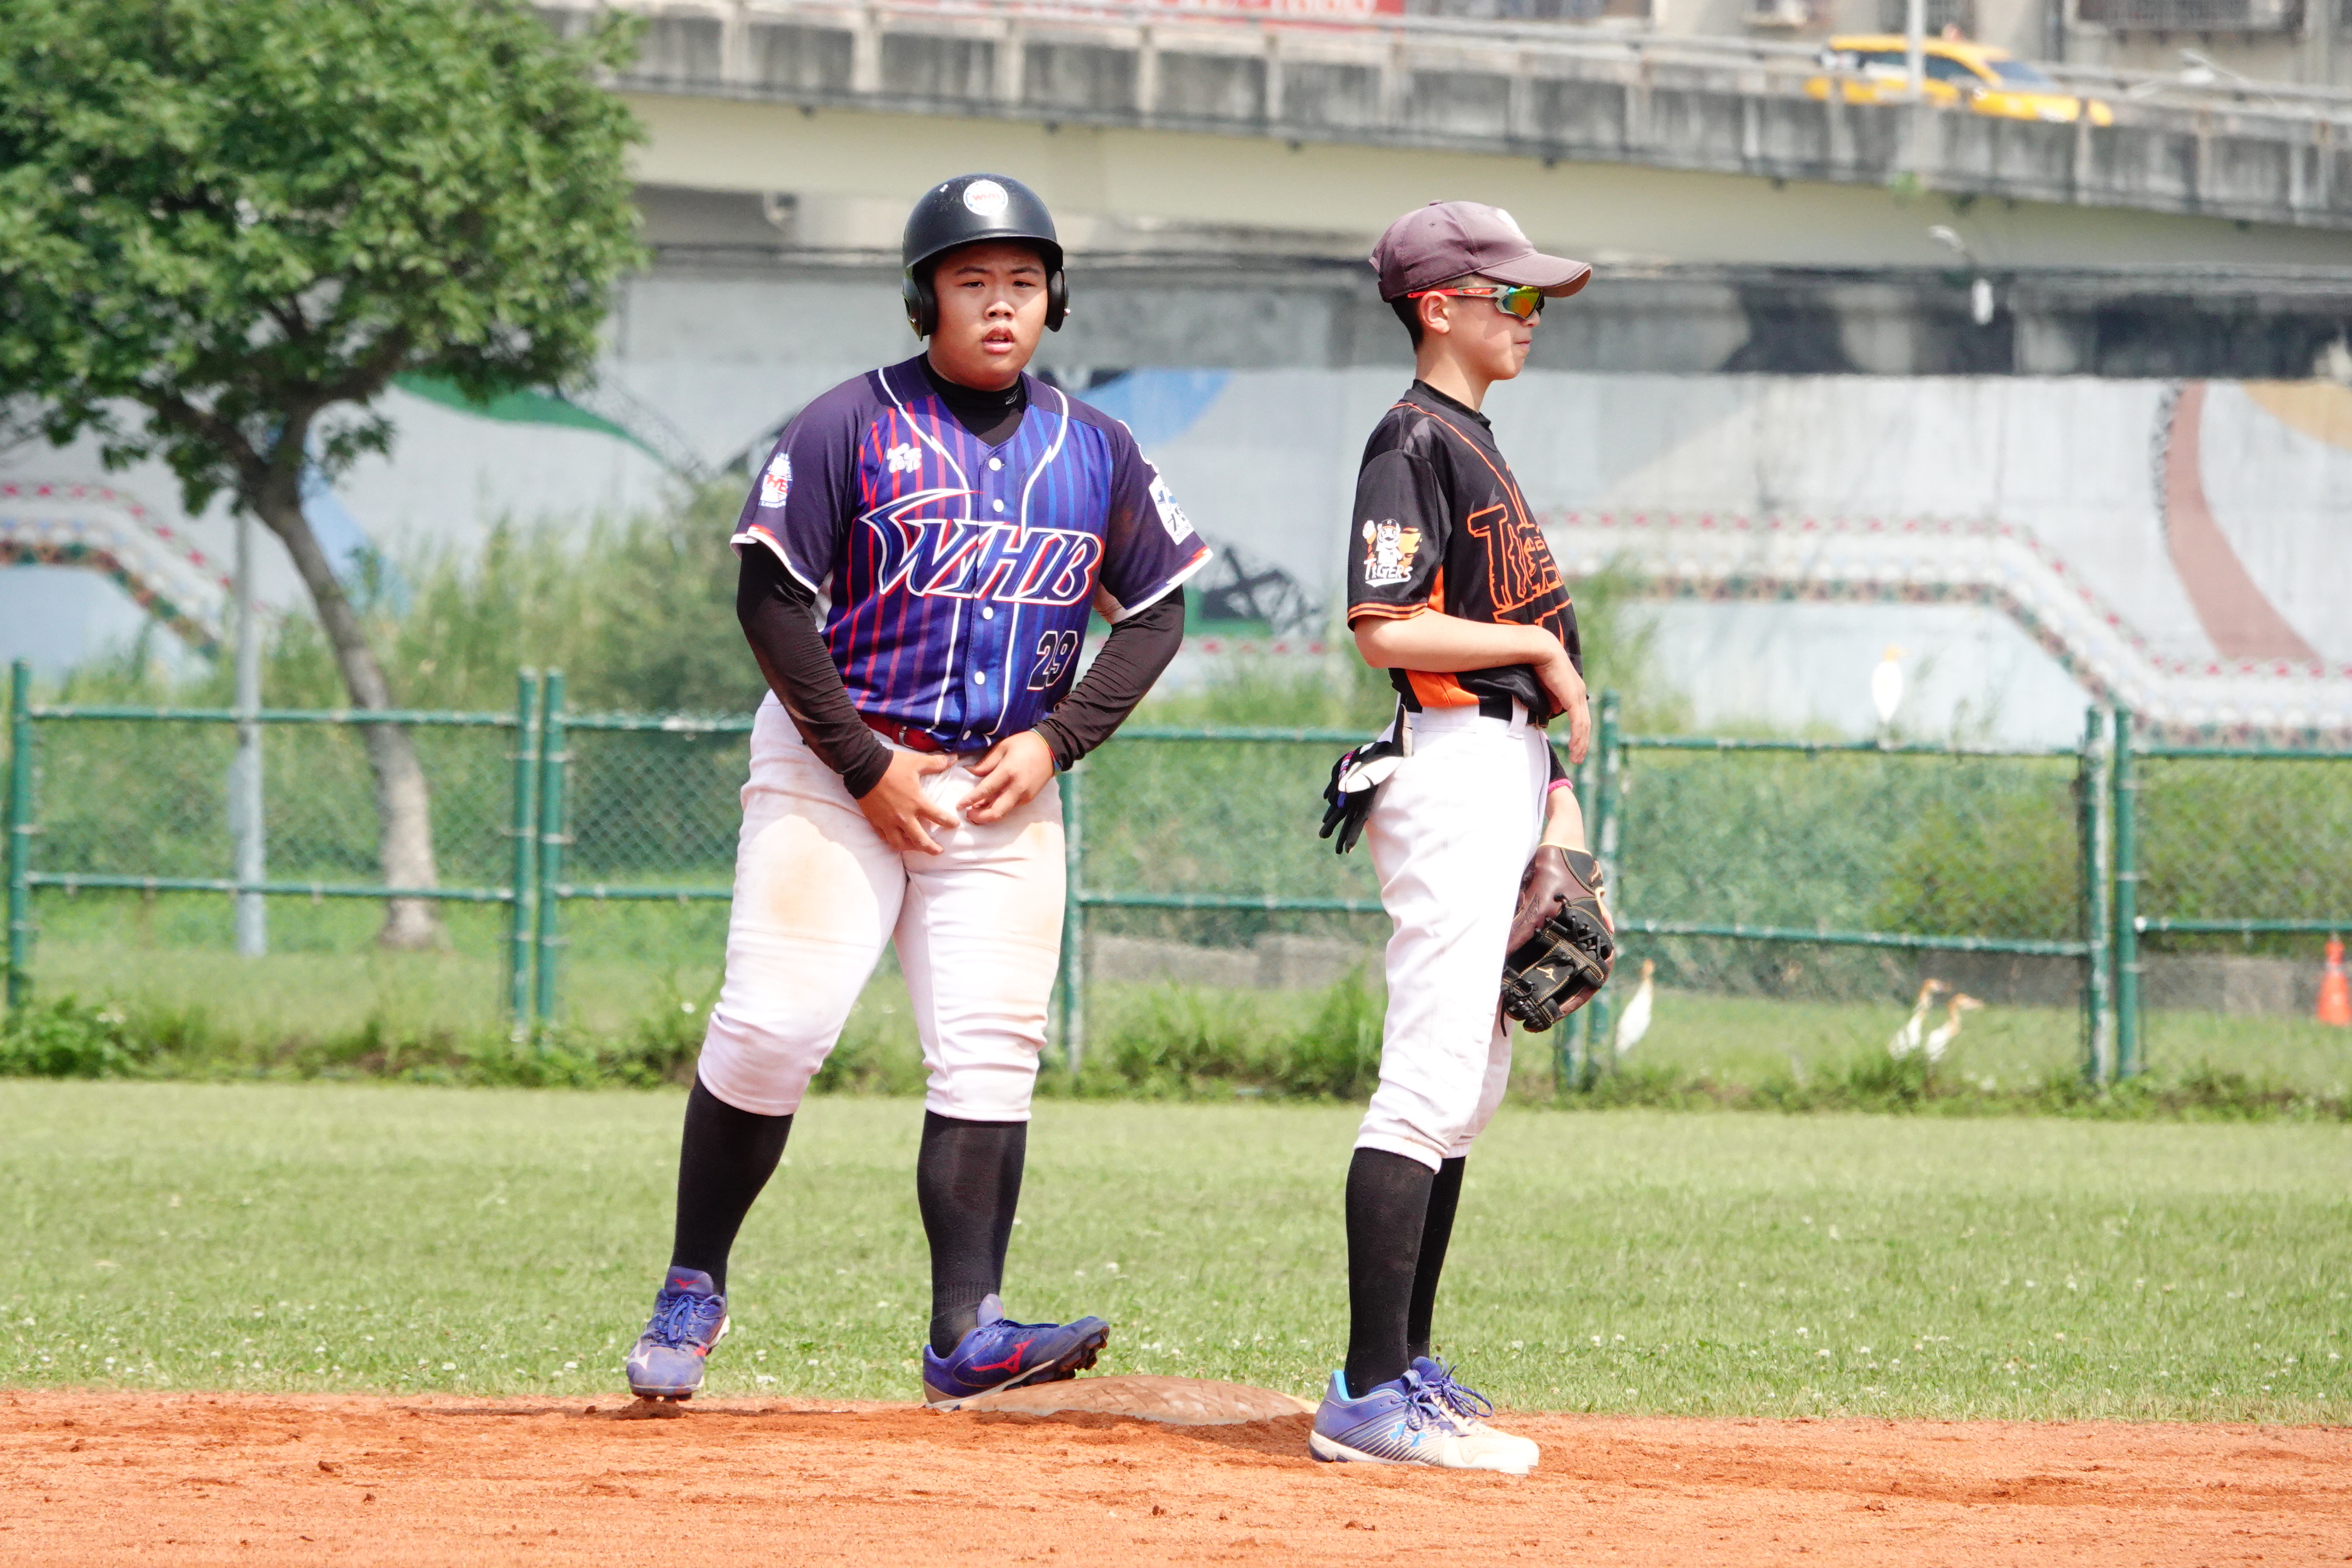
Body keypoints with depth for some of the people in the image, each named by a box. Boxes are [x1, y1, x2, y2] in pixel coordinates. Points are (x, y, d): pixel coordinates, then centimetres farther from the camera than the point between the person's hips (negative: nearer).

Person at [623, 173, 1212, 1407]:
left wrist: (1054, 741, -2)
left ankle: (966, 1335, -10)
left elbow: (1154, 612, 13)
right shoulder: (849, 428, -6)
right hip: (834, 763, -4)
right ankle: (692, 1292, 4)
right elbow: (771, 600, -8)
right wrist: (867, 764, -13)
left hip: (1005, 791, 4)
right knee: (772, 1028, -11)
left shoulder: (1095, 451, 8)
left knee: (990, 1055, -6)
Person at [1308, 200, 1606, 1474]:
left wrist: (1552, 785, 16)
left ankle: (1405, 1369, 19)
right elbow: (1385, 627, -20)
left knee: (1471, 1084, 13)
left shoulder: (1473, 444, 19)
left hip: (1505, 771, 10)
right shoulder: (1415, 440, -10)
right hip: (1451, 767, -10)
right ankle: (1370, 1396, -17)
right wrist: (1536, 647, -11)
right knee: (1431, 1087, -14)